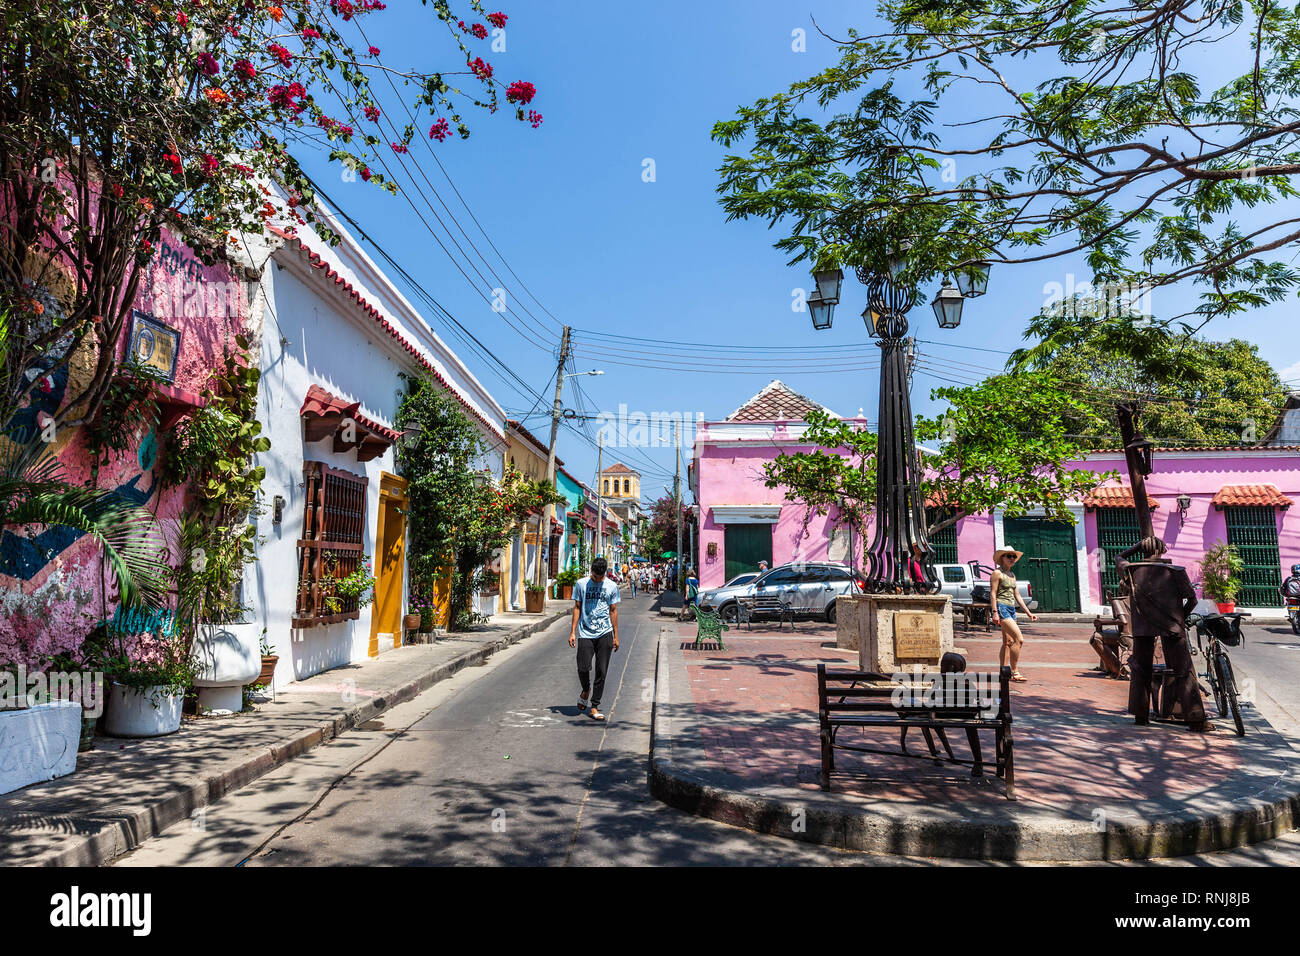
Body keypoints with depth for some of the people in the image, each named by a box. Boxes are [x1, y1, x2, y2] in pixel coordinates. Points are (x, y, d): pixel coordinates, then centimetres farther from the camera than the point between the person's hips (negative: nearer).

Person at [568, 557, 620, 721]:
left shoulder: (612, 586, 5)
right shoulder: (581, 584, 2)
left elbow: (613, 611, 10)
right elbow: (577, 608, 7)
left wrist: (616, 636, 9)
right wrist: (572, 632, 1)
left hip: (605, 634, 1)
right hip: (585, 633, -1)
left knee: (601, 672, 0)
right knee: (583, 668, -9)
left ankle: (594, 707, 9)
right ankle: (586, 690, 24)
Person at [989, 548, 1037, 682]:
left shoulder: (1012, 575, 19)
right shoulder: (997, 573, -6)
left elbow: (1017, 596, 22)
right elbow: (993, 593, -11)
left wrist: (1028, 613, 19)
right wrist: (994, 613, -19)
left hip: (1011, 609, 9)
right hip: (1001, 608, -9)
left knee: (1008, 642, 8)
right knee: (1019, 639, -16)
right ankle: (1015, 672, -11)